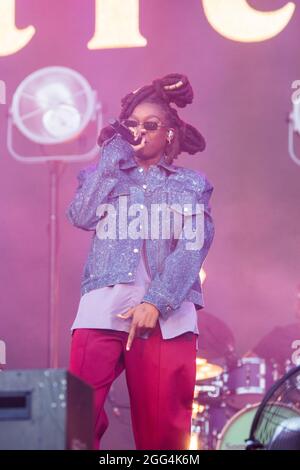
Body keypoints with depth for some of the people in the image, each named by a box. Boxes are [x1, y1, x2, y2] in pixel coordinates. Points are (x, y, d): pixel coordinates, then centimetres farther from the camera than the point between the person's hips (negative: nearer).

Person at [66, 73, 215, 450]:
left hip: (168, 314, 0)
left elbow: (192, 248, 2)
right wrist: (112, 157, 7)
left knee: (162, 427, -3)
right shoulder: (104, 175, 21)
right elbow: (82, 217, 0)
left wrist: (155, 303, -12)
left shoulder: (191, 184, 17)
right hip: (103, 308, 1)